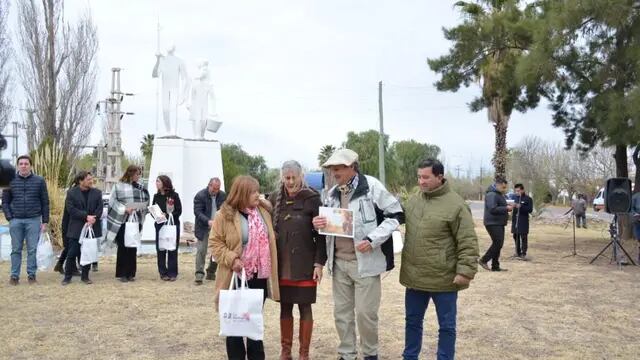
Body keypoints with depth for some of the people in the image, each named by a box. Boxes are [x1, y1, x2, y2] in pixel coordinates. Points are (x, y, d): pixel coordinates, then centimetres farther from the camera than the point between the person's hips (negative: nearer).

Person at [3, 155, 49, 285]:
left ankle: (31, 275, 10)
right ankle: (14, 276, 12)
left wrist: (45, 221, 0)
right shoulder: (11, 181, 5)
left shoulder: (39, 181, 3)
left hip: (34, 220, -1)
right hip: (16, 221, 1)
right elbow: (5, 201, 10)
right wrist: (9, 218, -1)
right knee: (16, 250, 6)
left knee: (32, 249, 1)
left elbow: (45, 202, 5)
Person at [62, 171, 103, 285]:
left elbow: (99, 208, 1)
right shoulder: (71, 193, -1)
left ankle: (85, 276, 18)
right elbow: (71, 209, -10)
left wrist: (93, 219, -16)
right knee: (72, 253, -1)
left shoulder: (97, 193, 7)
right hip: (76, 229, -3)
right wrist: (86, 216, -18)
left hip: (92, 228, 3)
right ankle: (67, 276, 11)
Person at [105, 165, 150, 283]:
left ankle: (131, 273, 14)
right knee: (122, 247, 1)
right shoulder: (119, 186, -4)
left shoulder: (140, 187, 9)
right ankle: (121, 274, 9)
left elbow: (145, 201, 13)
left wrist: (142, 209, -6)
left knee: (133, 248, 6)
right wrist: (124, 208, -15)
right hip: (122, 221, -4)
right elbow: (113, 201, -4)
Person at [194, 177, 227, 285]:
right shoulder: (200, 195, -10)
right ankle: (199, 275, -5)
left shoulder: (223, 195, 3)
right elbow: (197, 212, -15)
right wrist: (208, 221, -29)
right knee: (201, 250, -8)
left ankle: (211, 273, 20)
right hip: (204, 228, -4)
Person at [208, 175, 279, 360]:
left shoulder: (264, 211, 4)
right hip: (237, 278, -4)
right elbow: (215, 243, -7)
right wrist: (231, 259, -19)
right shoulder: (225, 215, -9)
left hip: (259, 276, 4)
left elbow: (269, 240, 16)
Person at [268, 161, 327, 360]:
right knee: (285, 307, 11)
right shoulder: (274, 198, 4)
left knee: (305, 307, 6)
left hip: (304, 264, -3)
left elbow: (320, 233, -5)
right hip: (281, 264, 3)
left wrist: (319, 262, -10)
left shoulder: (312, 198, -6)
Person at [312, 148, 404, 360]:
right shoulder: (333, 193, 9)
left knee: (365, 311, 1)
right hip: (339, 261, 6)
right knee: (341, 311, 12)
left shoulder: (372, 186, -11)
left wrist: (372, 240, -18)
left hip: (365, 261, -6)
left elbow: (396, 215, -9)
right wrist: (318, 224, -5)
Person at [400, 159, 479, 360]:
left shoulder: (455, 205, -13)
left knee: (446, 326, 10)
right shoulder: (413, 201, 7)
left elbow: (468, 243, -14)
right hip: (415, 276, 6)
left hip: (443, 279, -6)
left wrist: (466, 271, -18)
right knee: (412, 321, 18)